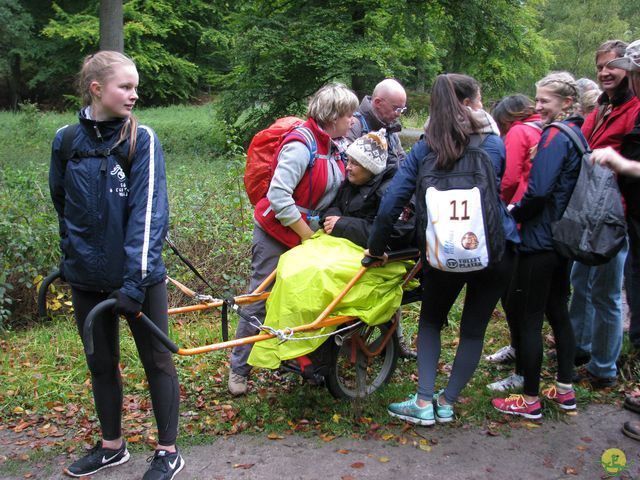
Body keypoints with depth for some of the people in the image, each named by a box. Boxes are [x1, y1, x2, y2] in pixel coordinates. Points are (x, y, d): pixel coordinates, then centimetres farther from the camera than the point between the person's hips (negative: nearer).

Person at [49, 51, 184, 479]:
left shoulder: (142, 139, -10)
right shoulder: (67, 140, 0)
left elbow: (149, 212, -18)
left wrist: (135, 279, -24)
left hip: (139, 275, -4)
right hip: (87, 278, 4)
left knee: (157, 361, 7)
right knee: (101, 364, 16)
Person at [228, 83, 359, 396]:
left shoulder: (333, 147, 5)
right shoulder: (301, 146, -21)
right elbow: (278, 196, -26)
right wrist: (307, 235, -20)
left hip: (311, 232, 8)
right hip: (277, 234, -8)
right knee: (261, 300, -1)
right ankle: (239, 368, 14)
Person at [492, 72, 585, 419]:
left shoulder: (555, 136, -17)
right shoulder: (576, 134, 12)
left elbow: (539, 190, -26)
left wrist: (513, 212, -8)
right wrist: (521, 208, 12)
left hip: (539, 240, -10)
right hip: (563, 237, 10)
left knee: (528, 318, -1)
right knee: (557, 311, 18)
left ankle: (530, 400, 9)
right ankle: (565, 390, 28)